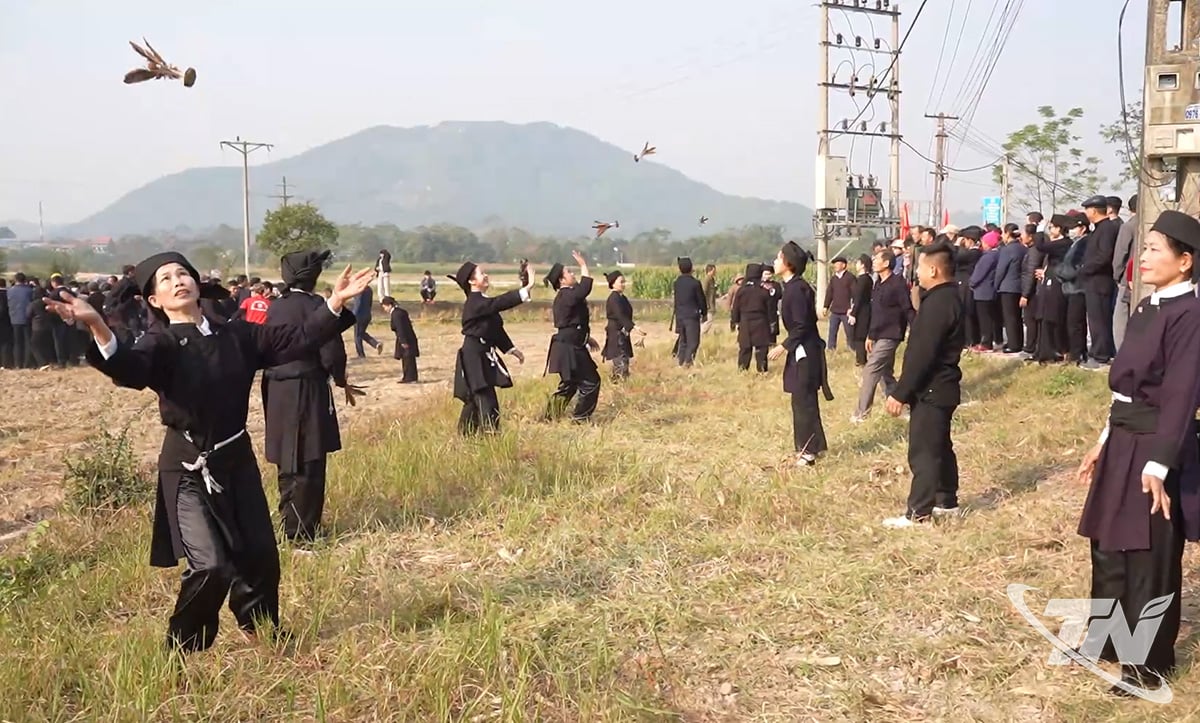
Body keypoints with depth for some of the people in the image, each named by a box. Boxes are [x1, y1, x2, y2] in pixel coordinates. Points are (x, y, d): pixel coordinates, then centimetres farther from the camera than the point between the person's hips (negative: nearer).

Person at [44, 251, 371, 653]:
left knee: (260, 555, 10)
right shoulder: (160, 344, -10)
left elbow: (298, 339, 2)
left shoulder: (236, 336, 4)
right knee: (211, 567, -13)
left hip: (237, 460, 5)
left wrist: (336, 303, -9)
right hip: (188, 469, -5)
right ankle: (182, 651, 13)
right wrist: (97, 326, -50)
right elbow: (130, 370, -32)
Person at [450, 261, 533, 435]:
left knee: (475, 399, 17)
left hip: (483, 356, 10)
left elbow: (495, 329, 20)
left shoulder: (481, 302, 15)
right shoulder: (474, 303, -17)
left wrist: (511, 349, 19)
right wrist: (526, 289, -33)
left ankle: (465, 434, 27)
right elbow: (501, 303, -30)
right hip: (474, 357, -10)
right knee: (487, 401, -13)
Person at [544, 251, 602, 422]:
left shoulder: (567, 296, 15)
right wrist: (583, 265, -23)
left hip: (571, 347, 11)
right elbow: (585, 288, -34)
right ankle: (579, 417, 4)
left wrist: (587, 338, 24)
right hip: (568, 349, -11)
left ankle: (550, 417, 26)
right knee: (591, 382, -6)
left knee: (569, 385, 19)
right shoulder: (566, 296, -18)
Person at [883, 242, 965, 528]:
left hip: (931, 389, -11)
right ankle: (946, 500, 30)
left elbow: (922, 354, -25)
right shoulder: (949, 298, 12)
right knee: (940, 446, 19)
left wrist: (900, 393, -22)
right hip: (942, 386, 11)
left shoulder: (937, 303, -22)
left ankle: (918, 512, -2)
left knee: (923, 451, -6)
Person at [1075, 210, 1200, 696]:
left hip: (1154, 447, -9)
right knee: (1110, 548, 18)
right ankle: (1109, 638, 35)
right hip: (1124, 441, 9)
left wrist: (1158, 463, -22)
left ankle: (1148, 662, 19)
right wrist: (1104, 442, 17)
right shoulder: (1147, 309, 11)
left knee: (1149, 559, 4)